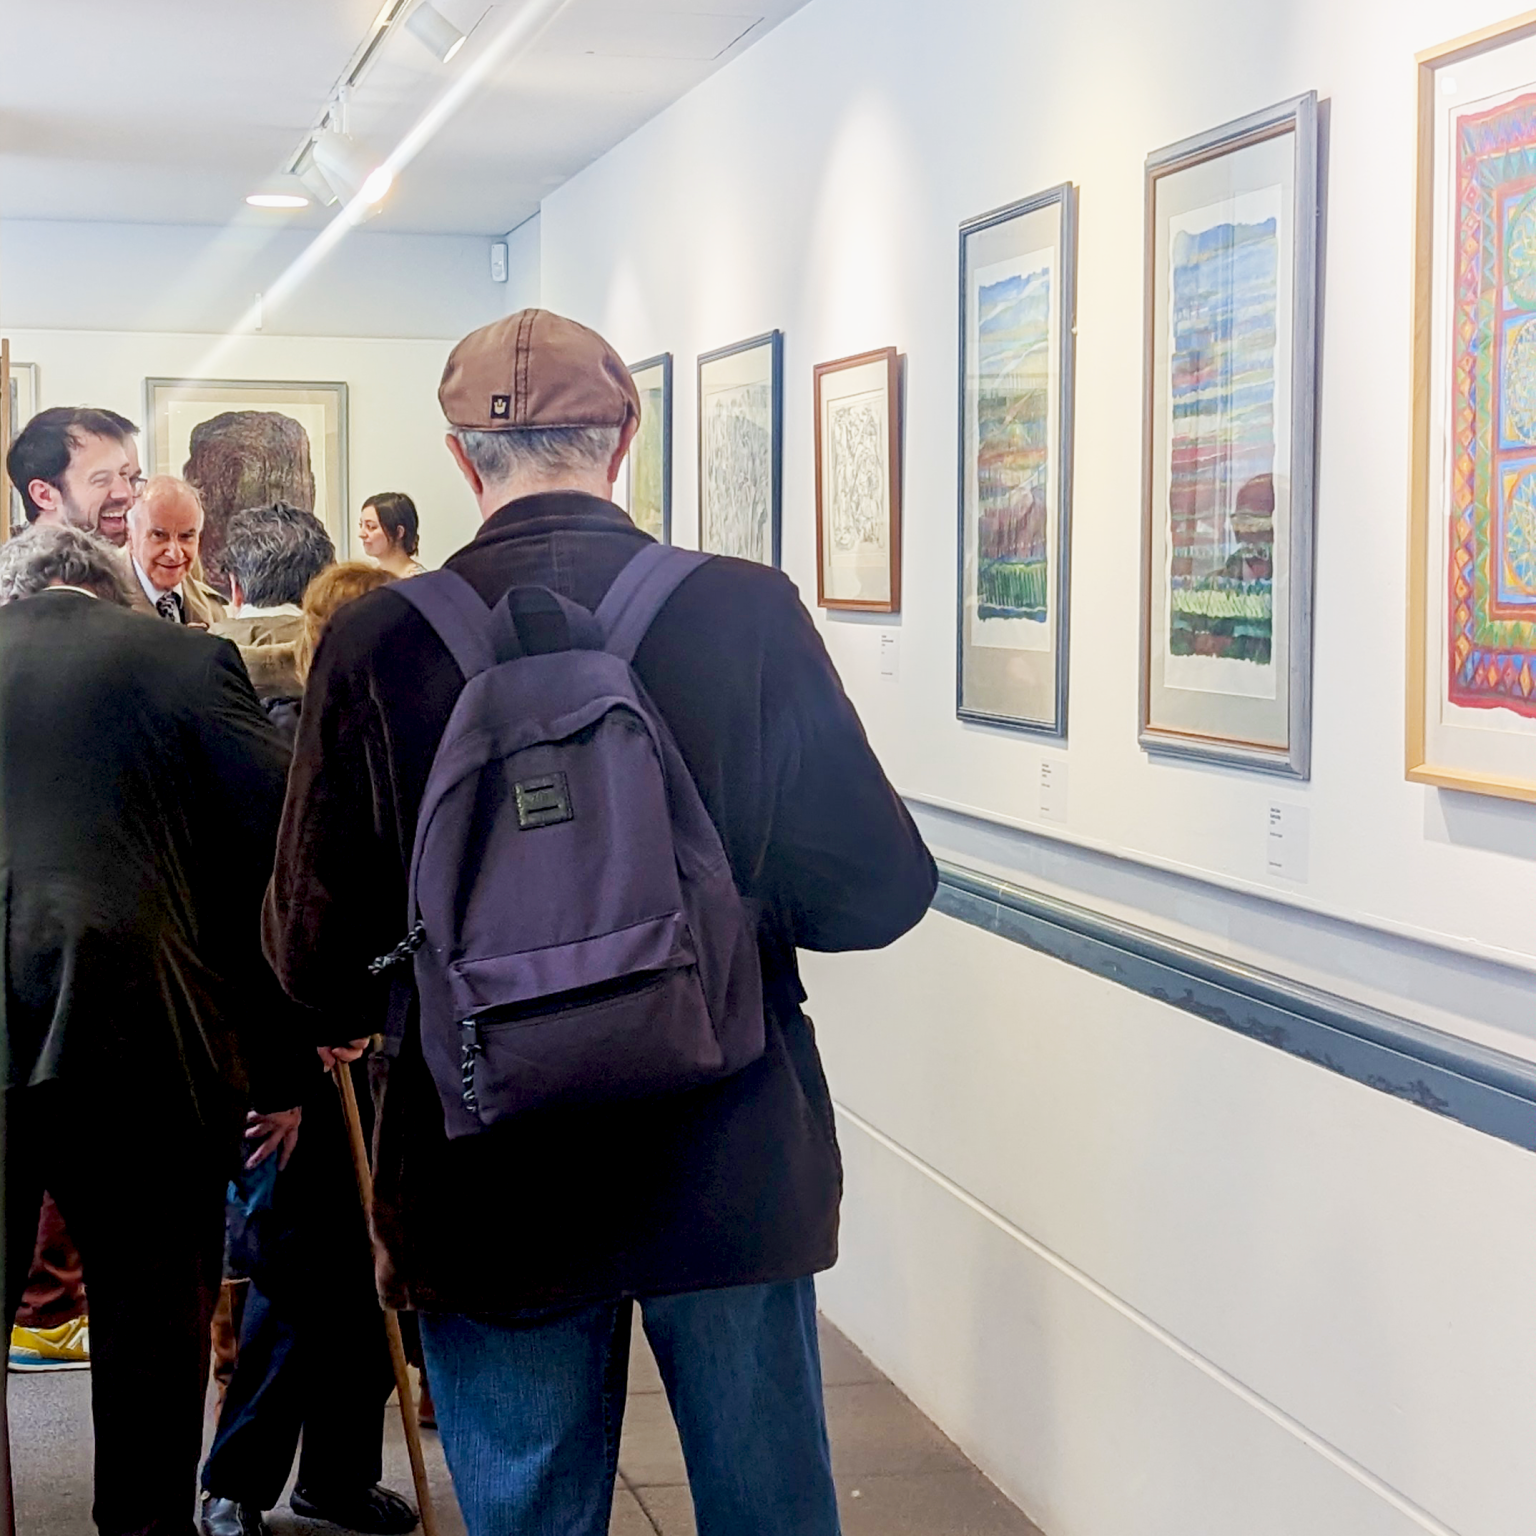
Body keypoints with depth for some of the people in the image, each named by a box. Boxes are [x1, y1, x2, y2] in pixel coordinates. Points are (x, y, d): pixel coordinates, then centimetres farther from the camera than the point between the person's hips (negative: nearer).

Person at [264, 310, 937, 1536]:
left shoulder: (376, 643, -9)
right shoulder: (749, 613, -10)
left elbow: (315, 957, -6)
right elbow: (878, 889, -7)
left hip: (487, 1199, 0)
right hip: (735, 1176, 0)